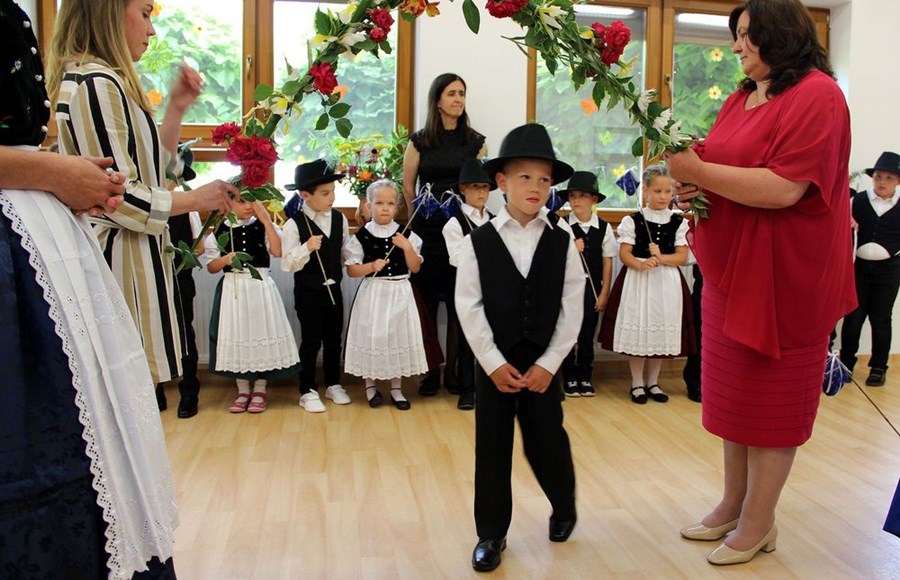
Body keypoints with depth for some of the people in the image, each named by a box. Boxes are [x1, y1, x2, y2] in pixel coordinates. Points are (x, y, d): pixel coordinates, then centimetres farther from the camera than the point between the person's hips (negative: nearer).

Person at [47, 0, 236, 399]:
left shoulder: (106, 81, 16)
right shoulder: (96, 83, -14)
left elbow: (154, 169, 19)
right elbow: (120, 196, -20)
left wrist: (176, 109, 11)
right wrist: (196, 199, -7)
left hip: (132, 259, 10)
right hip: (120, 261, -10)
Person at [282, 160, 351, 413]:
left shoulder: (339, 219, 0)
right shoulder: (294, 224, -14)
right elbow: (287, 264, -16)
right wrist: (307, 248, -29)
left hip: (334, 289, 5)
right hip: (308, 292, -4)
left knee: (334, 339, 14)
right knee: (311, 341, 3)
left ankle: (333, 384, 30)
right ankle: (307, 391, 16)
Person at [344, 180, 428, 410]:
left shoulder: (405, 235, 0)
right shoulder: (362, 236, -5)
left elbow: (415, 267, 0)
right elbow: (351, 270, -4)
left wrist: (407, 247, -13)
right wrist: (372, 266, -19)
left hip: (399, 293, 2)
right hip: (373, 292, -2)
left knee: (398, 336, 8)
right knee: (371, 336, 2)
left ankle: (396, 388, 22)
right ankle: (370, 385, 22)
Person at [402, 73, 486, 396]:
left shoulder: (475, 142, 8)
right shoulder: (419, 141, 4)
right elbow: (408, 188, 8)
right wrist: (421, 217, 10)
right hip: (427, 232, -1)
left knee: (458, 303, 2)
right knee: (427, 302, 2)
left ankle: (452, 371, 13)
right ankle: (430, 372, 12)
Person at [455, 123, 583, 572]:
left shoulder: (562, 242, -1)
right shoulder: (478, 242, -5)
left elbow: (571, 309, -2)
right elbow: (468, 307, -6)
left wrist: (548, 364, -8)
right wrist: (494, 363, -10)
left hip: (542, 363, 1)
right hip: (493, 363, 0)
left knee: (547, 442, 8)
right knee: (491, 447, 6)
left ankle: (564, 508, 38)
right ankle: (491, 533, 23)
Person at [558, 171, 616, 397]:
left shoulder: (603, 228, -1)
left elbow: (607, 262, 1)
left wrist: (604, 293, -1)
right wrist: (571, 250, -19)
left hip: (592, 286, 1)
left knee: (587, 334, 9)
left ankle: (585, 378, 21)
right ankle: (569, 378, 16)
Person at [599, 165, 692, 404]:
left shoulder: (678, 222, 4)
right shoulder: (633, 220, -1)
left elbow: (682, 257, 0)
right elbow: (624, 254, -5)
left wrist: (660, 258, -18)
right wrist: (641, 264, -24)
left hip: (667, 282, 2)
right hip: (637, 281, -2)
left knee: (662, 331, 7)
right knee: (637, 330, 0)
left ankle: (652, 382, 22)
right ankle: (637, 383, 14)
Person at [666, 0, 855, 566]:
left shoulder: (817, 95, -13)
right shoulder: (741, 98, 12)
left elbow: (784, 188, -23)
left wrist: (699, 172, -20)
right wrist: (694, 190, 0)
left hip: (783, 275, -8)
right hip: (731, 268, 8)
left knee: (772, 400, 4)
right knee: (734, 389, 14)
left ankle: (758, 523, 20)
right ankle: (734, 503, 30)